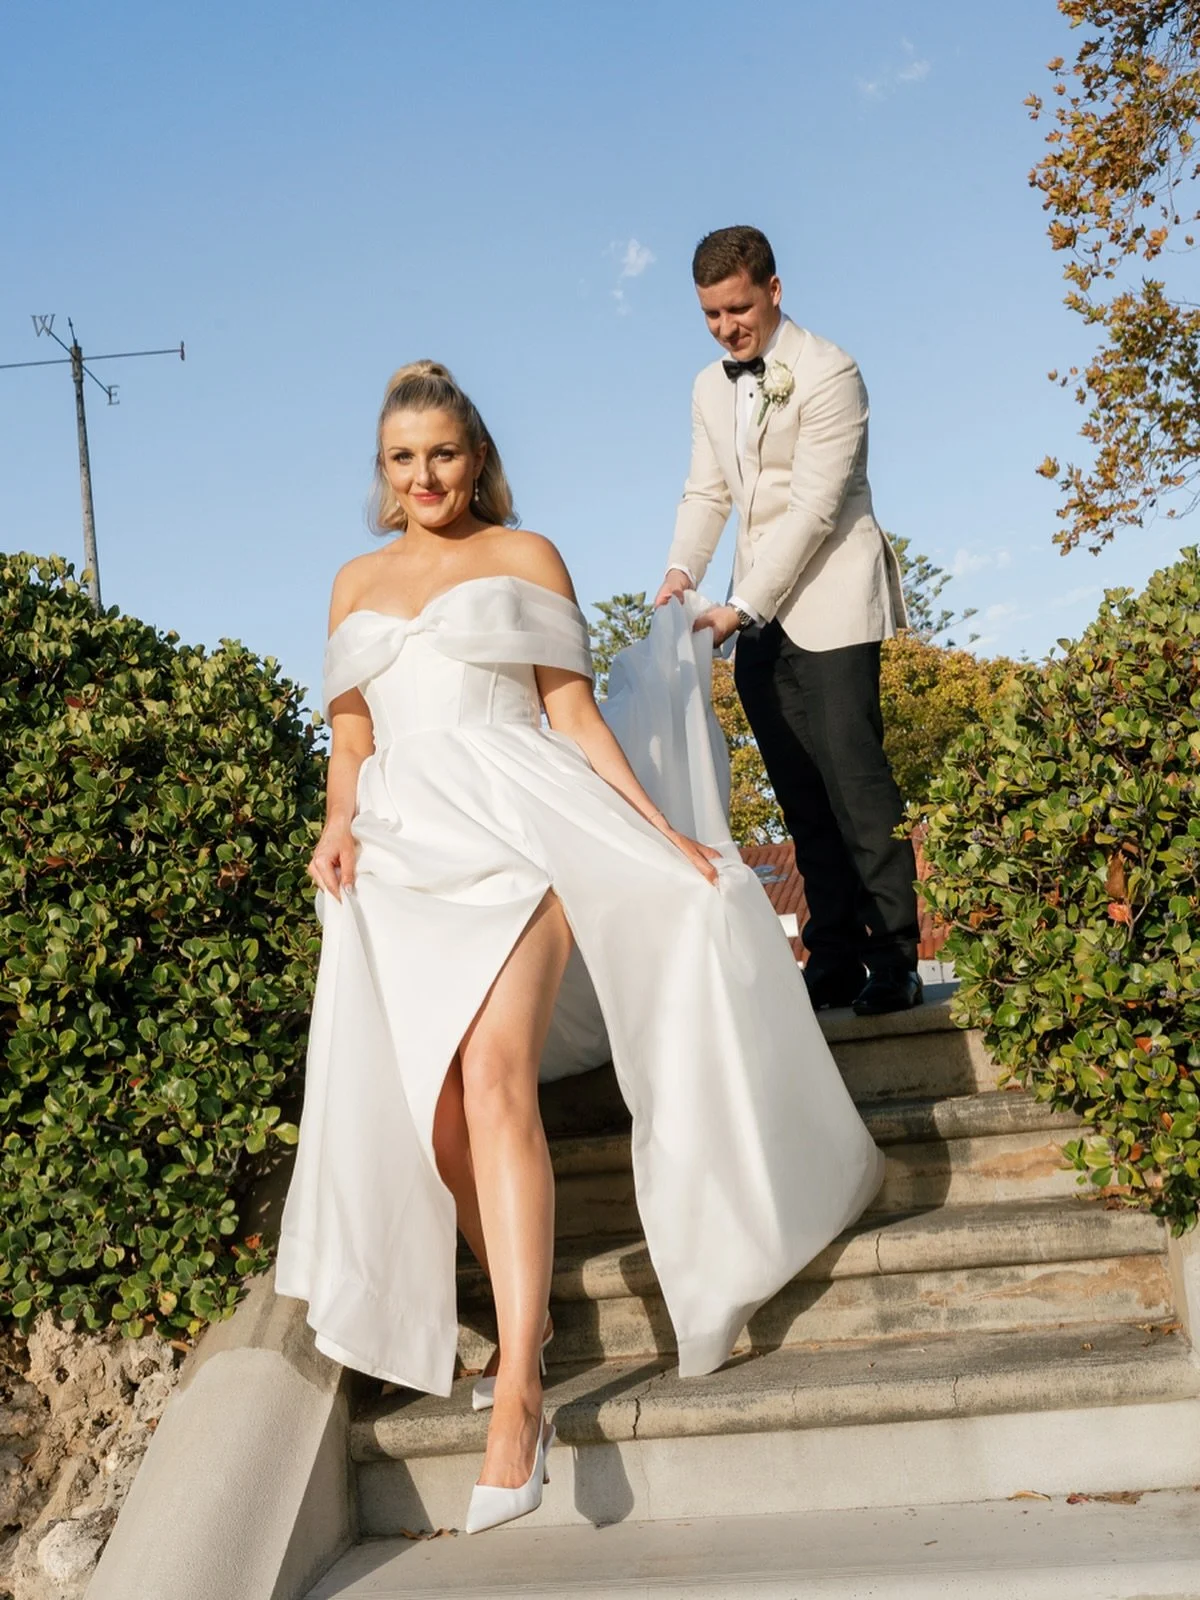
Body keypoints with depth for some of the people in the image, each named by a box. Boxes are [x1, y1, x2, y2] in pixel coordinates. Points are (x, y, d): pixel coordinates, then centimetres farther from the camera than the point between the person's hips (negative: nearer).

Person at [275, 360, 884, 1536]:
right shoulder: (355, 586, 22)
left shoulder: (524, 556, 12)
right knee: (436, 1112, -6)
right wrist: (339, 825, 0)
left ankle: (517, 1393, -21)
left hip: (513, 823, -4)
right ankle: (529, 1319, 13)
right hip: (404, 851, 4)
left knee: (494, 1076, -22)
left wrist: (661, 836, -1)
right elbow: (352, 741, 20)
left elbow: (573, 711, 7)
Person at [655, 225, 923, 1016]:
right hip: (758, 617, 7)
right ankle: (835, 961, 10)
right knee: (802, 796, 5)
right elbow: (708, 492, 13)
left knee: (854, 781, -10)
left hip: (829, 603, -6)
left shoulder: (828, 373, -9)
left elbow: (813, 507, -16)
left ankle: (895, 961, -3)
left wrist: (741, 608, -19)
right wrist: (683, 571, -6)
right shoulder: (711, 388, 14)